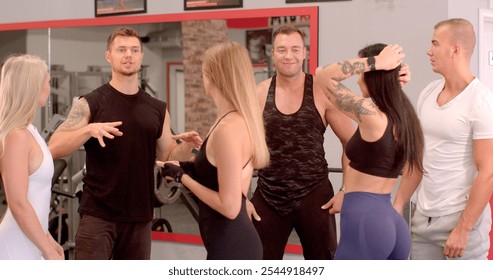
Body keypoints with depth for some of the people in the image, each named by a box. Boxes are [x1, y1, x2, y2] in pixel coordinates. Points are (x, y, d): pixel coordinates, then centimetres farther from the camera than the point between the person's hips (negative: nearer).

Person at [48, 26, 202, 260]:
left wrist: (186, 146, -6)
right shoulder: (90, 104, -4)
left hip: (139, 216, 4)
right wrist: (89, 130, -28)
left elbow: (167, 156, 16)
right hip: (98, 214, -4)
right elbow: (54, 148, -11)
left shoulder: (157, 109, 9)